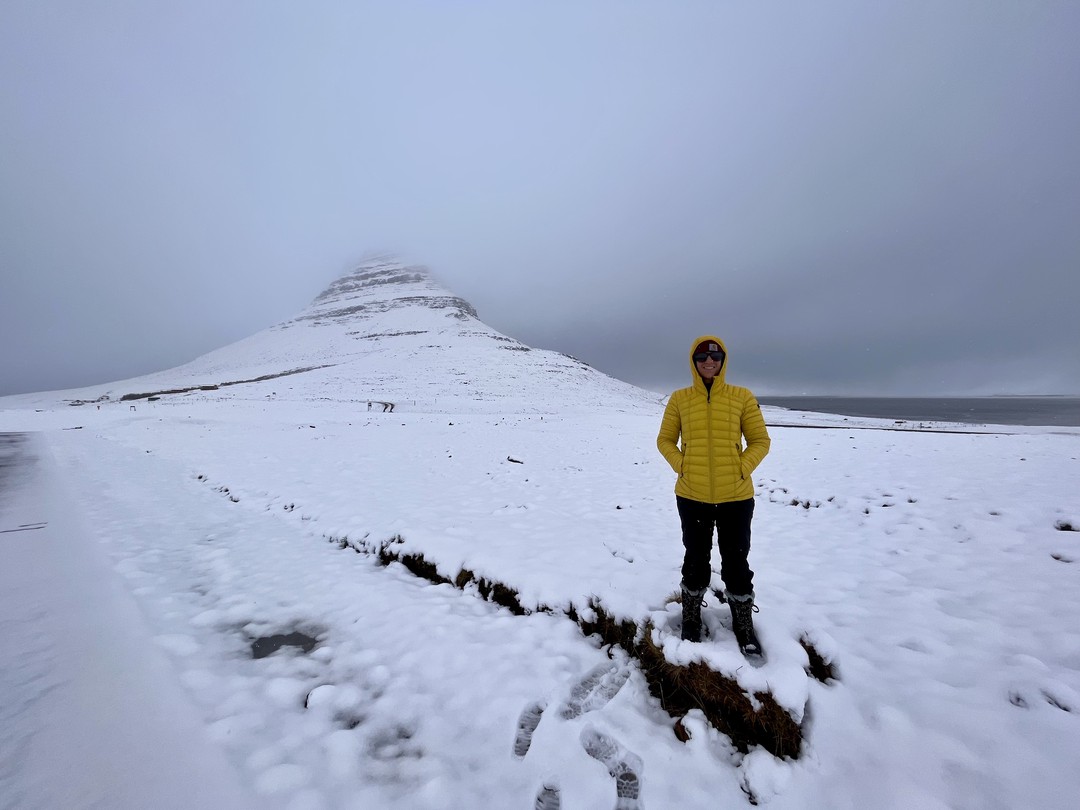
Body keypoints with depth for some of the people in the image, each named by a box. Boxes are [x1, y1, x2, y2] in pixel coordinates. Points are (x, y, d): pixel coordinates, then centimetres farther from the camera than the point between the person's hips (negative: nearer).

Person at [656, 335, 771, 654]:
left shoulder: (742, 397, -2)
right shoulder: (679, 399, 0)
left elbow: (760, 441, 2)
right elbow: (665, 440, 6)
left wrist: (742, 469, -11)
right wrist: (681, 466, -8)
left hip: (736, 497, 0)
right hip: (692, 496, 1)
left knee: (736, 561, 13)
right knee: (696, 558, 15)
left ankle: (743, 624, 34)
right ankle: (691, 616, 36)